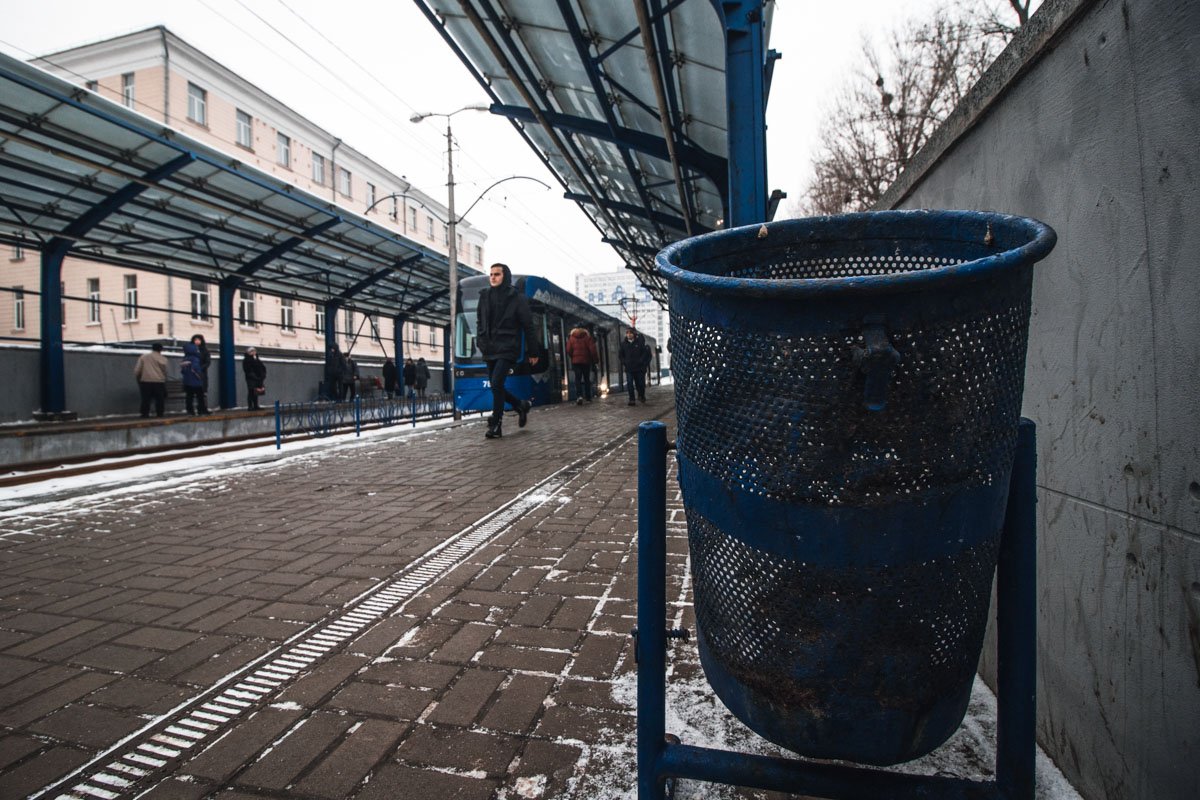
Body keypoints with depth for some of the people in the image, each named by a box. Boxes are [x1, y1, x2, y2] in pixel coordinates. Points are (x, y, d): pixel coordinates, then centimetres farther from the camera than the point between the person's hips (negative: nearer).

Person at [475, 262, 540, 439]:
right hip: (490, 350, 6)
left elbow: (528, 326, -2)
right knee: (496, 386, 8)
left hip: (507, 348, -6)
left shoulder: (516, 298, -3)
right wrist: (480, 341, 7)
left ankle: (495, 425, -10)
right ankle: (521, 405, 33)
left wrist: (533, 351, -3)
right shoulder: (485, 296, 9)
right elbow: (480, 322, 19)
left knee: (496, 383, -18)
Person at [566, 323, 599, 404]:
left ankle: (579, 396, -21)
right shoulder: (587, 336, -3)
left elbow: (569, 350, 0)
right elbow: (593, 349, -7)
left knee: (578, 379, -2)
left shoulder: (571, 337, 2)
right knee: (587, 379, 10)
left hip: (576, 361, 0)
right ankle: (588, 397, 14)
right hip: (586, 361, 0)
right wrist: (596, 359, 1)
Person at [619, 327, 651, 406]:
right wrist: (624, 363, 2)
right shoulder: (624, 344, 4)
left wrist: (641, 361, -7)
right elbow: (621, 355, 14)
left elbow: (645, 352, 3)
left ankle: (641, 395, 34)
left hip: (639, 367, -1)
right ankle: (632, 400, -3)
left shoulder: (639, 342, -2)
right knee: (630, 384, -7)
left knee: (640, 383, 8)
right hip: (628, 368, 1)